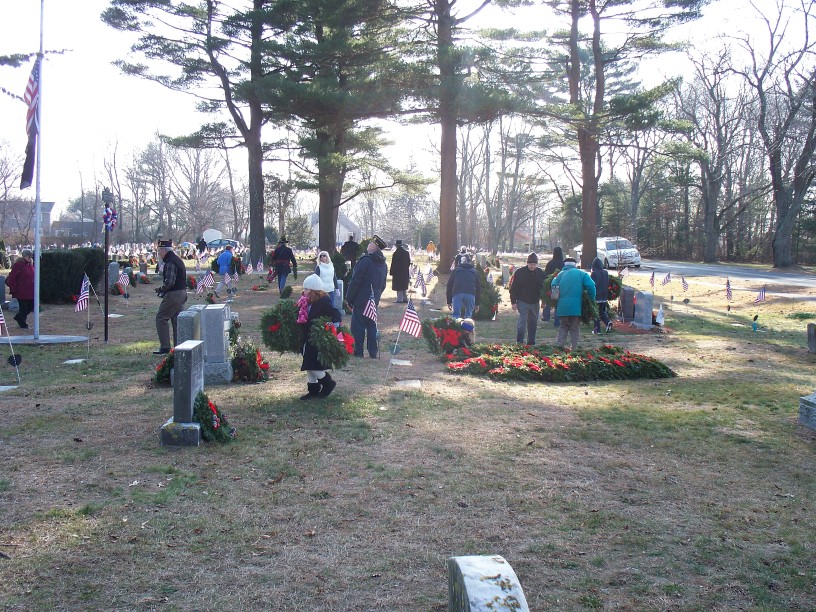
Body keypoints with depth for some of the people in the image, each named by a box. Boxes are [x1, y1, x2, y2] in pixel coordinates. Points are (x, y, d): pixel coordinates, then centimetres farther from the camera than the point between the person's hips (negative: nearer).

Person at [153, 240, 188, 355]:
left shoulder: (170, 262, -15)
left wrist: (160, 289, -8)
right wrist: (163, 290, 15)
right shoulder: (177, 259, 17)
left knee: (161, 318, -4)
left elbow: (170, 282, -24)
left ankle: (165, 347, -5)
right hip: (182, 293, 10)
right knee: (176, 320, 12)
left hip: (173, 294, -10)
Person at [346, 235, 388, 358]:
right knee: (372, 325, 12)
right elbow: (383, 285, 17)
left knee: (358, 326, -1)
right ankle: (373, 352, 13)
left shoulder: (365, 261, -14)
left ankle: (358, 351, 0)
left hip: (361, 300, -7)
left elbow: (355, 282, -15)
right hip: (374, 301, 7)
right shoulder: (383, 264, 11)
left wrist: (349, 298, -10)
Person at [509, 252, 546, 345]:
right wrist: (513, 302, -9)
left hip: (535, 302, 4)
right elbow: (513, 288, -5)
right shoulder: (519, 272, -7)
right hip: (523, 302, -4)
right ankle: (519, 342, -2)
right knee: (522, 321, -9)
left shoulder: (540, 273, 3)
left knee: (533, 323, 10)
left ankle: (531, 342, 19)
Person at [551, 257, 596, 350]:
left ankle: (559, 345, 7)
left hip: (562, 306, 2)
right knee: (575, 328, 8)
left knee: (563, 326, 18)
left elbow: (553, 286, 1)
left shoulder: (561, 274, 8)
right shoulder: (581, 273, 2)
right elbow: (591, 285, -10)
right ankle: (574, 348, 7)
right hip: (576, 306, -2)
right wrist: (591, 300, 1)